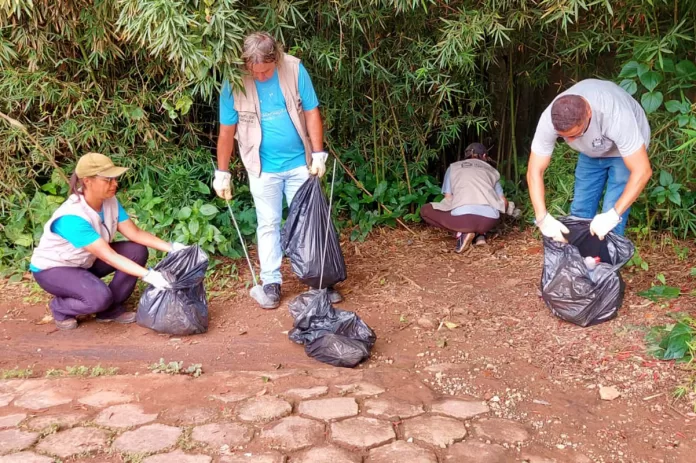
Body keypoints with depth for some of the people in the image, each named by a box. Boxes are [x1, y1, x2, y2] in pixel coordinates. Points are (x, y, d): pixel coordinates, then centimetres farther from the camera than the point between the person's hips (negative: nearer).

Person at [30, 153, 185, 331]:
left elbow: (135, 233, -9)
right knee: (100, 297, -34)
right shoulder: (72, 217, -36)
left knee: (137, 251, -11)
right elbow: (109, 256, -39)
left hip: (84, 262, 8)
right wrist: (148, 275, -45)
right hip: (52, 268, -8)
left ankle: (111, 309, 2)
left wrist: (170, 247, -23)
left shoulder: (110, 202, -13)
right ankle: (60, 307, -1)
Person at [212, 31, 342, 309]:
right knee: (268, 225, 8)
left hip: (300, 163, 1)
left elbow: (312, 112, -6)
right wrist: (222, 174, -3)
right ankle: (271, 282, 19)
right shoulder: (235, 83, -14)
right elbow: (227, 132, -6)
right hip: (263, 168, -1)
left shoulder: (294, 69, -13)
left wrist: (318, 155, -10)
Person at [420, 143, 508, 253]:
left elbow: (448, 199, 20)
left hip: (462, 216, -3)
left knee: (425, 210, 22)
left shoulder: (453, 167, 25)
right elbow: (504, 202, 30)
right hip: (490, 219, 3)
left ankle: (462, 231, 3)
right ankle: (481, 233, 12)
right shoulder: (492, 170, 29)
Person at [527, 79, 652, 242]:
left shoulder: (615, 115, -44)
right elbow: (534, 171, -28)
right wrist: (543, 218, -42)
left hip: (625, 149, -4)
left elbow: (642, 171, -40)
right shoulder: (549, 119, -33)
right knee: (579, 212, 4)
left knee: (610, 224, -12)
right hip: (591, 152, 4)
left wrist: (613, 215, -48)